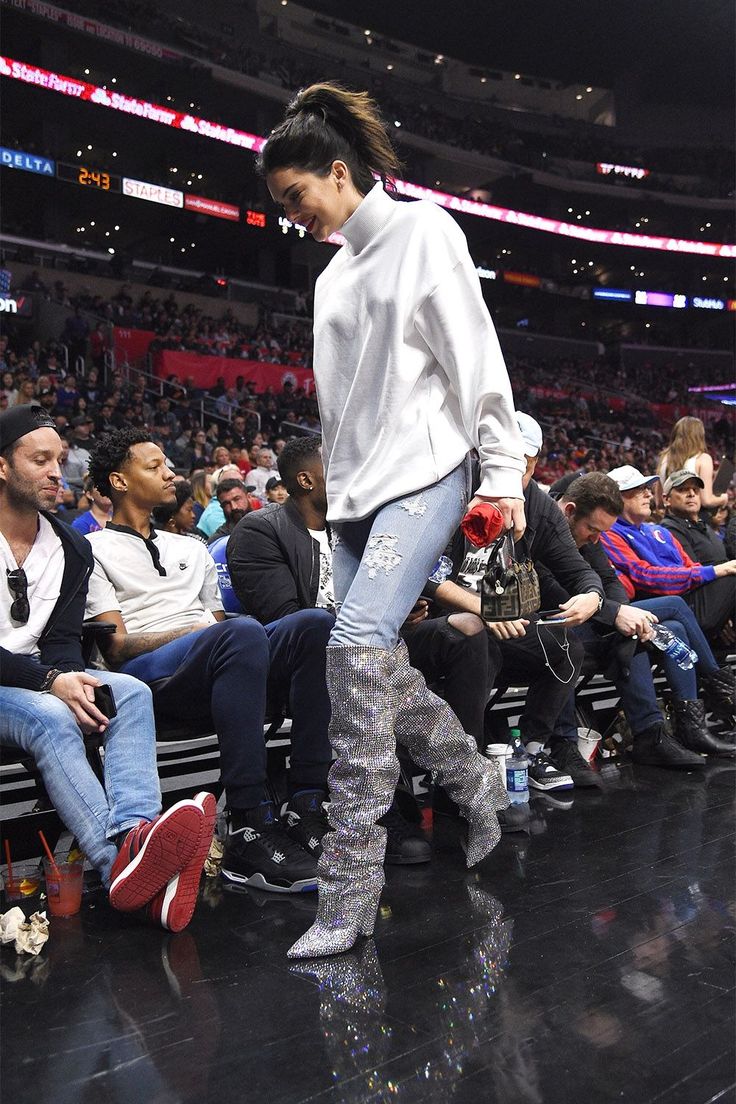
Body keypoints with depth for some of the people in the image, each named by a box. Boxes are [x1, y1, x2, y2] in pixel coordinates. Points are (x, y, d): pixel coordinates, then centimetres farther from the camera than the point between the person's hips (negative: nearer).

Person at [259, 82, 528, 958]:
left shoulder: (422, 232, 1)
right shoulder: (331, 275, 20)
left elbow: (475, 358, -6)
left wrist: (503, 473, -12)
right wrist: (338, 492, 16)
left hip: (424, 475, -8)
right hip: (353, 491, 8)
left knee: (358, 645, -22)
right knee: (377, 665, 5)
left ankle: (349, 888, -15)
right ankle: (480, 788, 29)